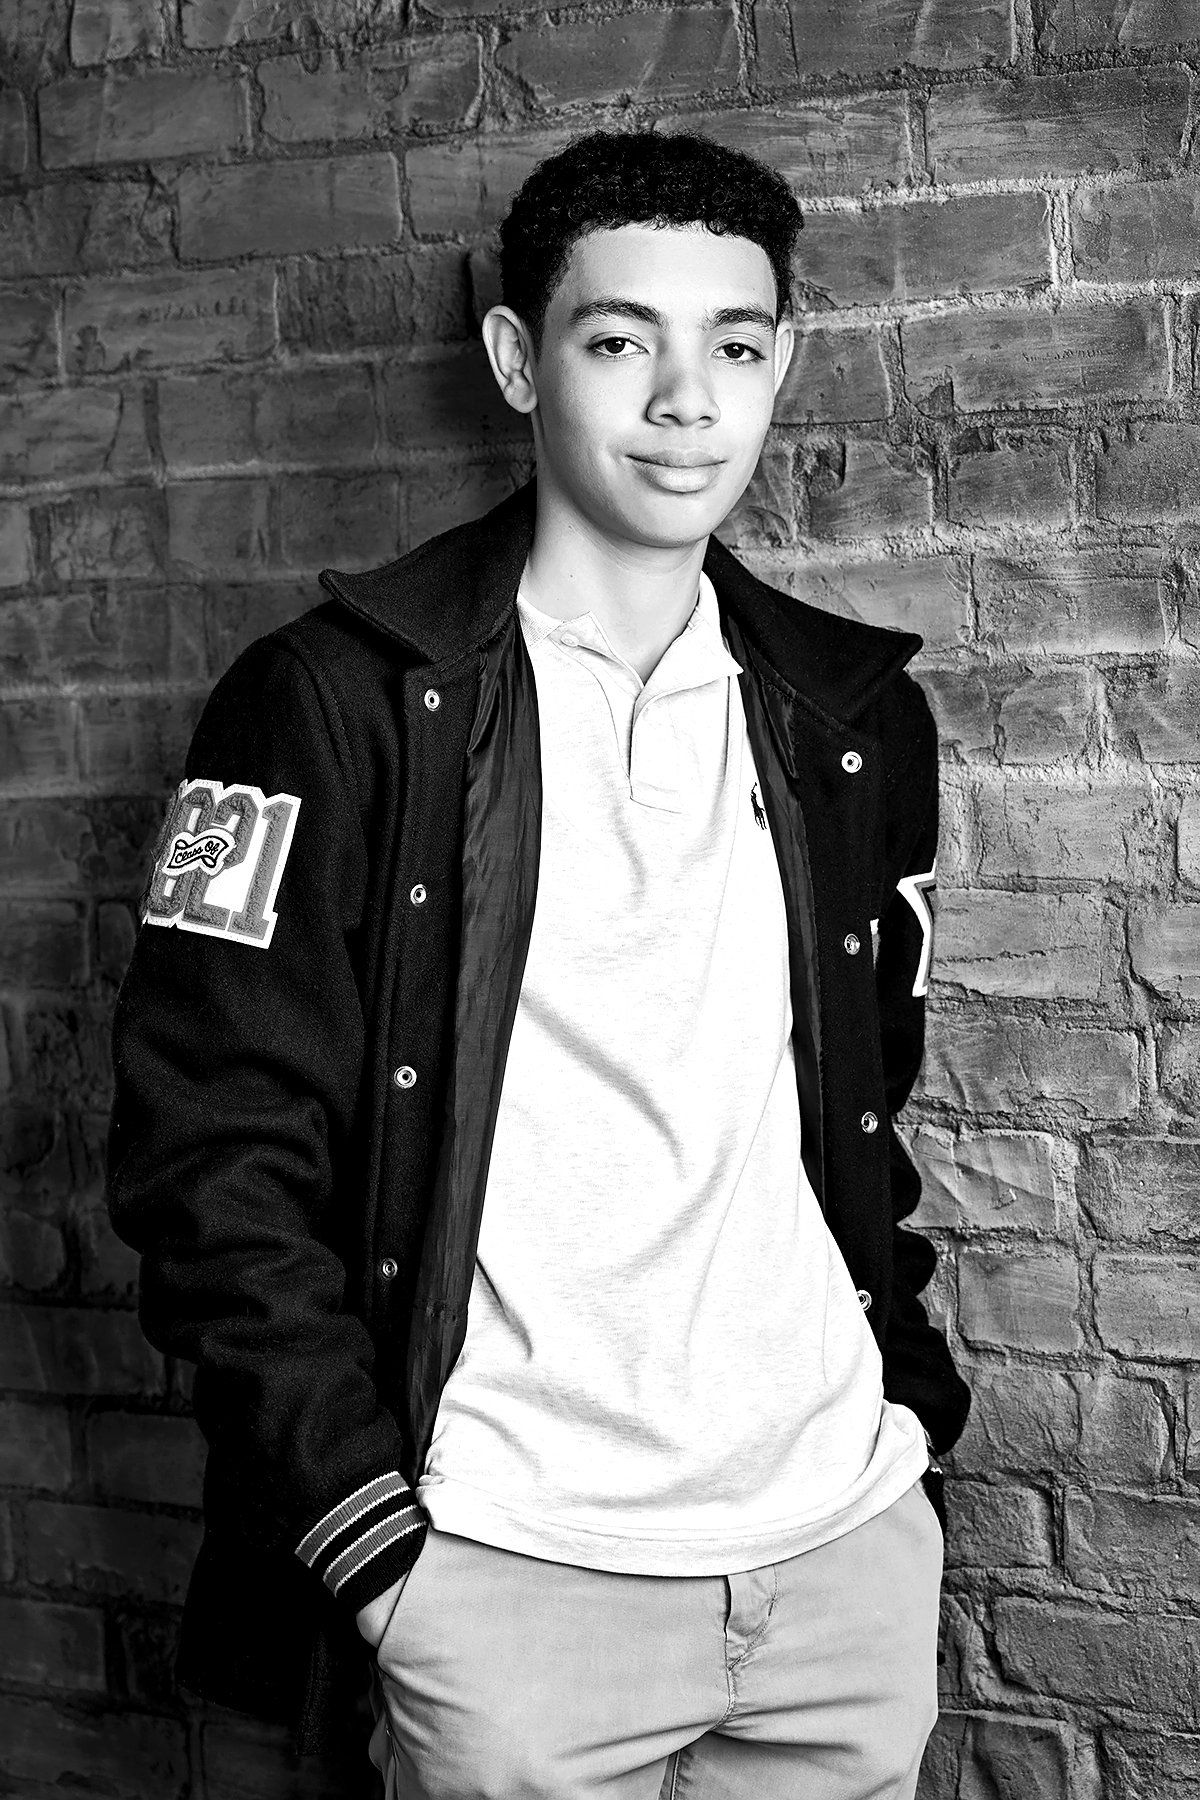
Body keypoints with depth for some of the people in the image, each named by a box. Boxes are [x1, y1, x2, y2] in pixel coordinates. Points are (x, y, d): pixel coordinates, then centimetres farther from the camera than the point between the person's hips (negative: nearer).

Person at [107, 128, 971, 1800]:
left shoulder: (857, 719, 8)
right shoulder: (336, 699, -7)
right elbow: (213, 1144, -9)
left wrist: (909, 1400, 9)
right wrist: (369, 1528, -13)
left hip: (849, 1542, 5)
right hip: (514, 1572, -4)